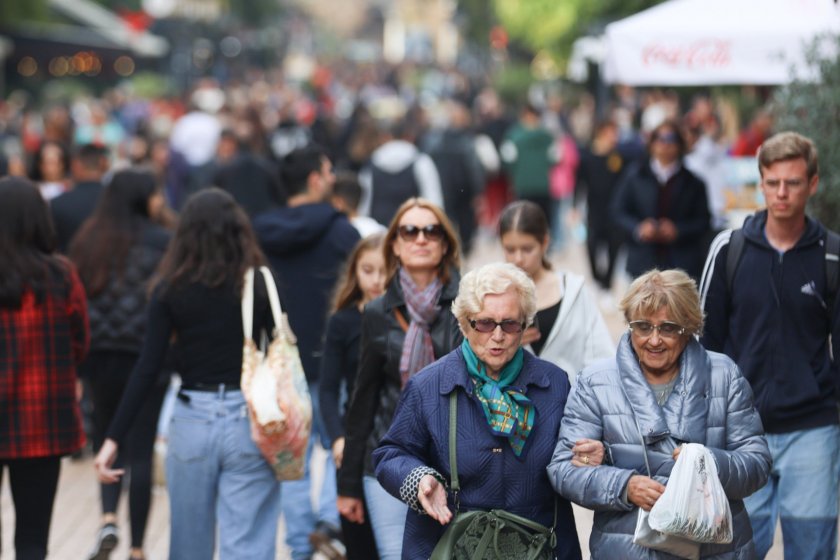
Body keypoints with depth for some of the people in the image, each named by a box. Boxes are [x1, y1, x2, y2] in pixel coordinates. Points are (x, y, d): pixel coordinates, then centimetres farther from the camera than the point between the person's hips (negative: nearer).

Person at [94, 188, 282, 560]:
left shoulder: (170, 289, 0)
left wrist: (114, 438, -3)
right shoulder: (260, 285, -1)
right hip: (249, 421, -1)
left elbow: (147, 369, -5)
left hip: (191, 421, 1)